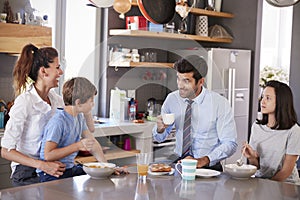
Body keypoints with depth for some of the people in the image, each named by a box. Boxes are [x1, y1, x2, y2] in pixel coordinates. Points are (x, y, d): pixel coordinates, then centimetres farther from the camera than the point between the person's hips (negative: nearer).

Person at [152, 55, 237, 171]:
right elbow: (160, 138, 13)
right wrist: (160, 128, -11)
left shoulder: (220, 104, -8)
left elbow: (230, 144, -8)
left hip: (209, 166, -3)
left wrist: (203, 160, -21)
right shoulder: (172, 99, 2)